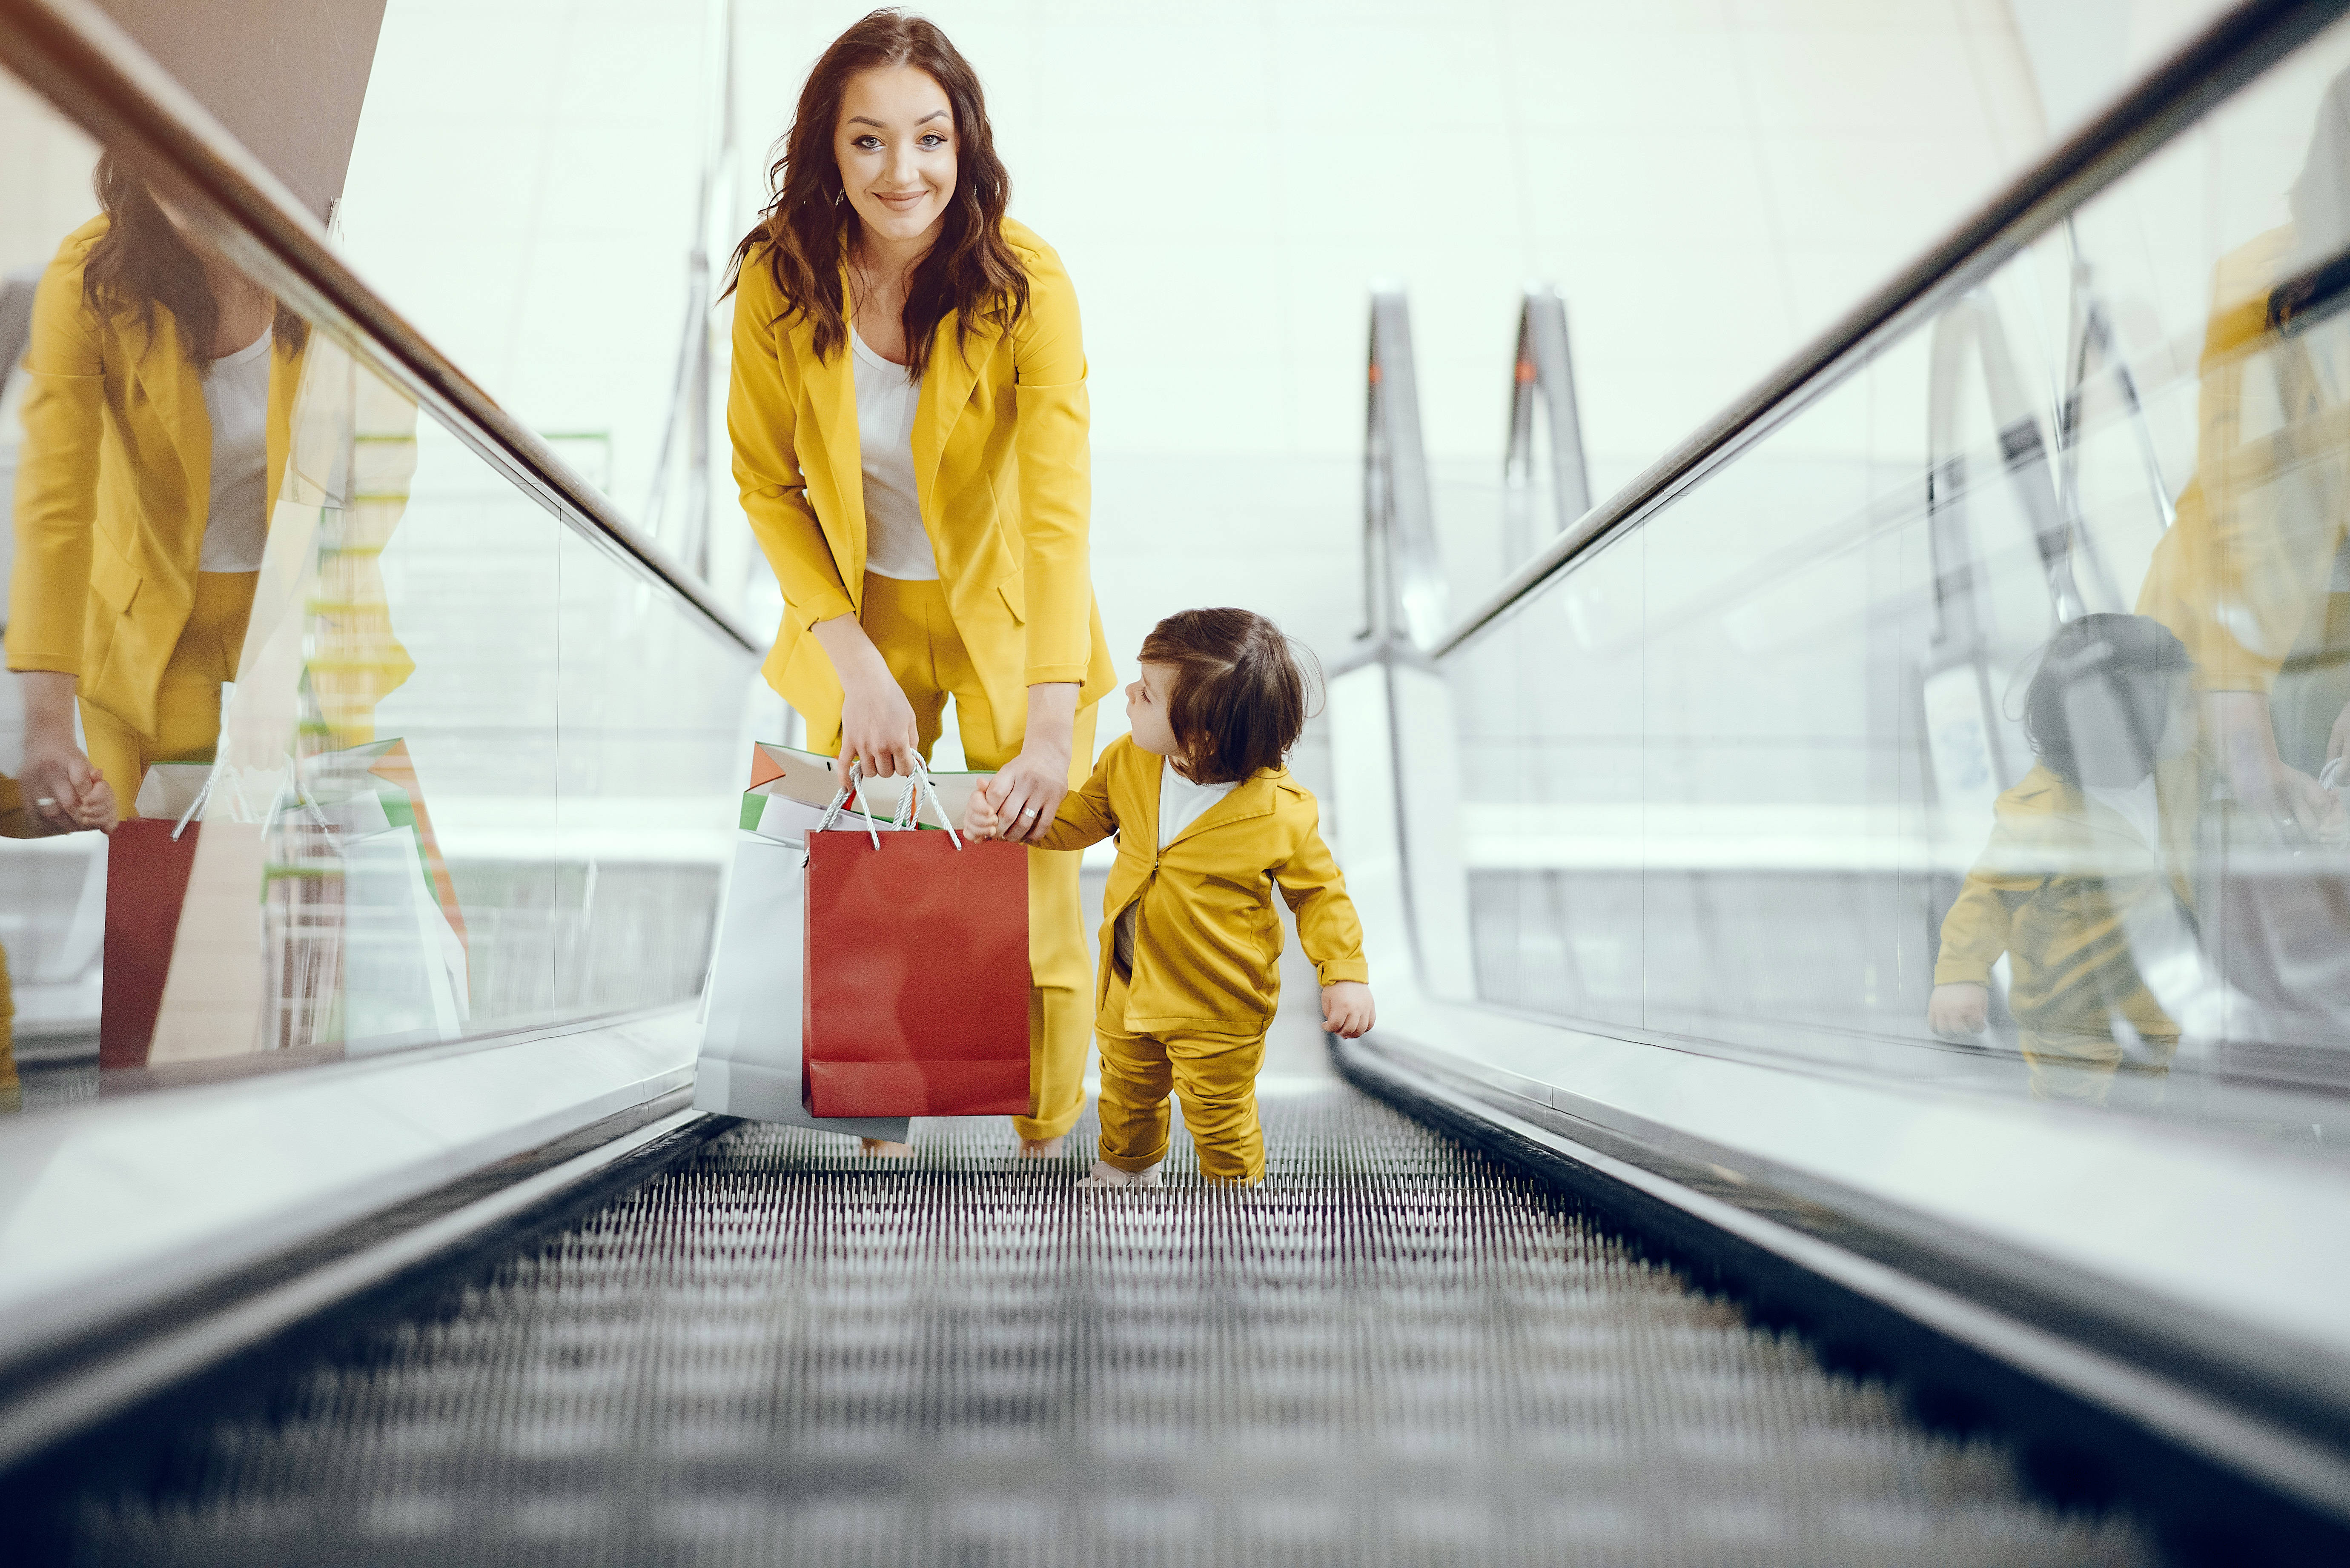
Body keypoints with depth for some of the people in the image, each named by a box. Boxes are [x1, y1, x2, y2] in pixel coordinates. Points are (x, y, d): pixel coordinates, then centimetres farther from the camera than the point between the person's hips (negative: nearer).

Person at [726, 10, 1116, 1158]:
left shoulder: (1024, 286, -21)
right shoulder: (778, 280, -14)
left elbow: (1058, 512, -29)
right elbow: (767, 484, -4)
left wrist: (1052, 725, -39)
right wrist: (855, 663, -15)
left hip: (1009, 625, -2)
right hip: (855, 623, 2)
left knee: (1033, 910, 3)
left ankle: (1047, 1147, 30)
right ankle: (874, 1139, 38)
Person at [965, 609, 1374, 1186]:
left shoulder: (1280, 815, -27)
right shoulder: (1128, 762, -14)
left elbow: (1319, 891, -11)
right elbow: (1076, 820, 2)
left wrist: (1347, 975, -18)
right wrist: (1014, 807, -15)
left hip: (1219, 1009, -5)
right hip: (1129, 985, 6)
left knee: (1220, 1118, 15)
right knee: (1127, 1091, 30)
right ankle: (1127, 1167, 61)